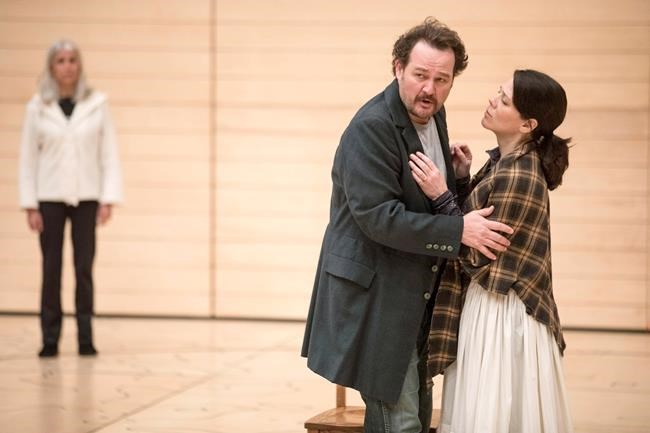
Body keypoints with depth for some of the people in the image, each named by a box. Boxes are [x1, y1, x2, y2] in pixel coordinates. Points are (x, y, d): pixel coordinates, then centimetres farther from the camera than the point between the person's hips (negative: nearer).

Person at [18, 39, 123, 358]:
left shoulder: (97, 104, 1)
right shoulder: (37, 107, 1)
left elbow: (109, 154, 1)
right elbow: (28, 158, 2)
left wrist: (108, 199, -6)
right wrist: (30, 206, -3)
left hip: (86, 198, 0)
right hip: (50, 198, 0)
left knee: (84, 268, 0)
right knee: (51, 269, 2)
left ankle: (85, 339, 6)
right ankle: (50, 340, 8)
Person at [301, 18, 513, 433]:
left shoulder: (432, 115, 6)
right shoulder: (372, 127, -21)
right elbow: (379, 217, -26)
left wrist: (456, 175, 1)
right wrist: (459, 230, -26)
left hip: (417, 296, 9)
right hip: (375, 296, -9)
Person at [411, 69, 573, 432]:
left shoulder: (517, 176, -23)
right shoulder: (506, 161, 6)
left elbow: (477, 255, -19)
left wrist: (441, 195, -19)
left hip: (501, 314, -9)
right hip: (489, 304, 9)